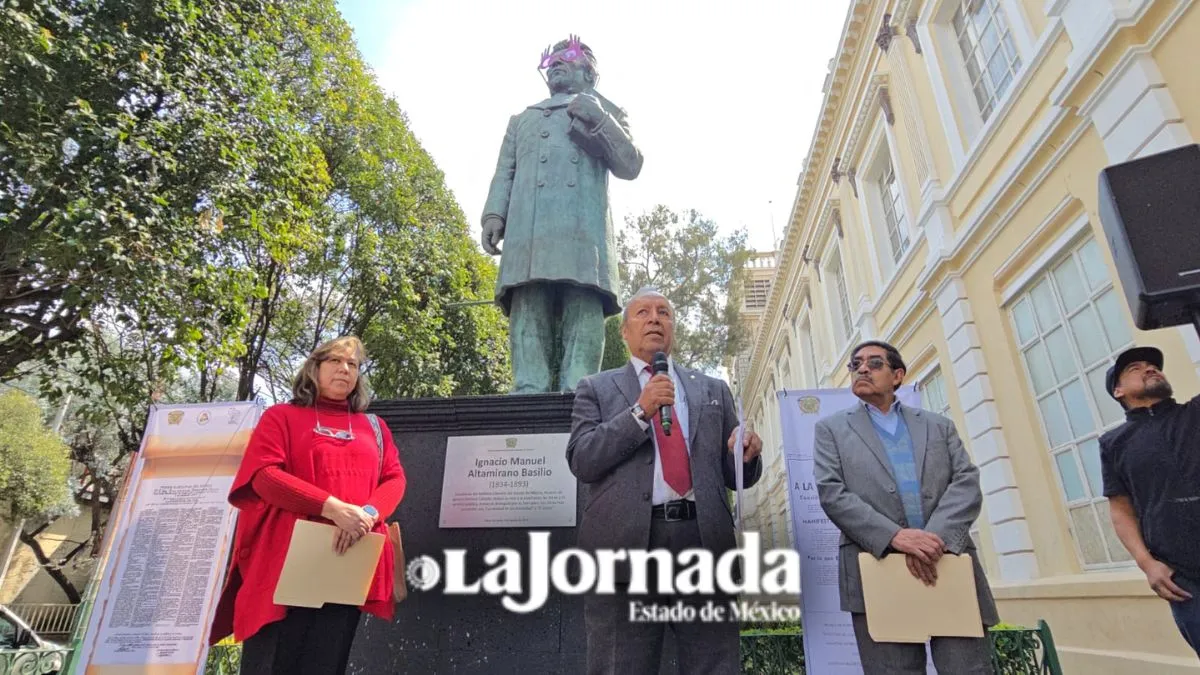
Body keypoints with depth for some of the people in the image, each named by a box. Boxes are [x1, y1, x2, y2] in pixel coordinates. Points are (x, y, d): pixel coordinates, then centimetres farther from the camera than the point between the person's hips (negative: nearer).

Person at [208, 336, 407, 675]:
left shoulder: (374, 427, 19)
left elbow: (394, 479, 10)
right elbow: (263, 474, -5)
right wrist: (331, 507, -18)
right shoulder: (281, 416, 10)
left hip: (350, 563, 3)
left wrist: (370, 513, -14)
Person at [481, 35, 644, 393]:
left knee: (583, 321, -16)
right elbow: (505, 174, 21)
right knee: (528, 320, -15)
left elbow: (631, 166, 13)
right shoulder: (522, 119, 36)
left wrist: (599, 121, -1)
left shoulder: (606, 113, 30)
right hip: (529, 234, 2)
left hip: (583, 235, -1)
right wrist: (494, 214, 2)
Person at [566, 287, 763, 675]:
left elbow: (733, 475, 18)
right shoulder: (596, 388, 12)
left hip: (704, 543, 2)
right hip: (626, 544, -2)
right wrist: (639, 412, -10)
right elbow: (581, 461, -3)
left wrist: (746, 456, -5)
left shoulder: (713, 390, 19)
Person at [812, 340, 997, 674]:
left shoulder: (939, 426, 18)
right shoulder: (832, 429, 11)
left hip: (952, 566, 2)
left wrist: (937, 536, -14)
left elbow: (967, 483, 4)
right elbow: (831, 493, -3)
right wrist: (894, 536, -17)